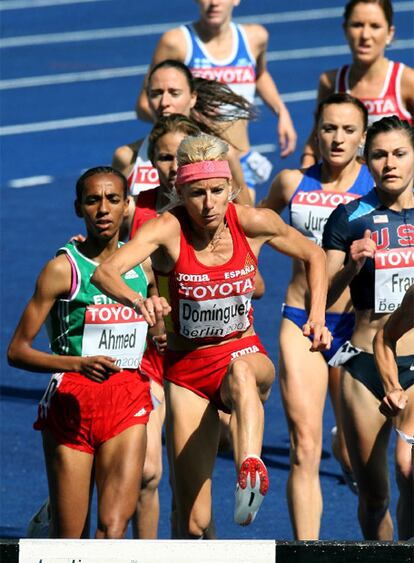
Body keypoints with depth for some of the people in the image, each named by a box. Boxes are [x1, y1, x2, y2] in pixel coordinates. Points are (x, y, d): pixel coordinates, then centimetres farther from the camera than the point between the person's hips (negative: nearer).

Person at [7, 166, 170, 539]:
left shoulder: (143, 265, 8)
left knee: (114, 525, -13)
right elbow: (17, 351, -11)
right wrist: (79, 364, -24)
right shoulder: (63, 268, -7)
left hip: (128, 403, 3)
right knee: (69, 537, 2)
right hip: (72, 404, -3)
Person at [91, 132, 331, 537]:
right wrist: (135, 300, -53)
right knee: (193, 523, -8)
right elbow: (104, 272, -33)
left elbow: (314, 256, 10)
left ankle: (250, 469, -62)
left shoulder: (254, 223, -9)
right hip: (186, 368, 0)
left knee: (241, 371, -41)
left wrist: (317, 315, -3)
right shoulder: (168, 229, -16)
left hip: (245, 353, 1)